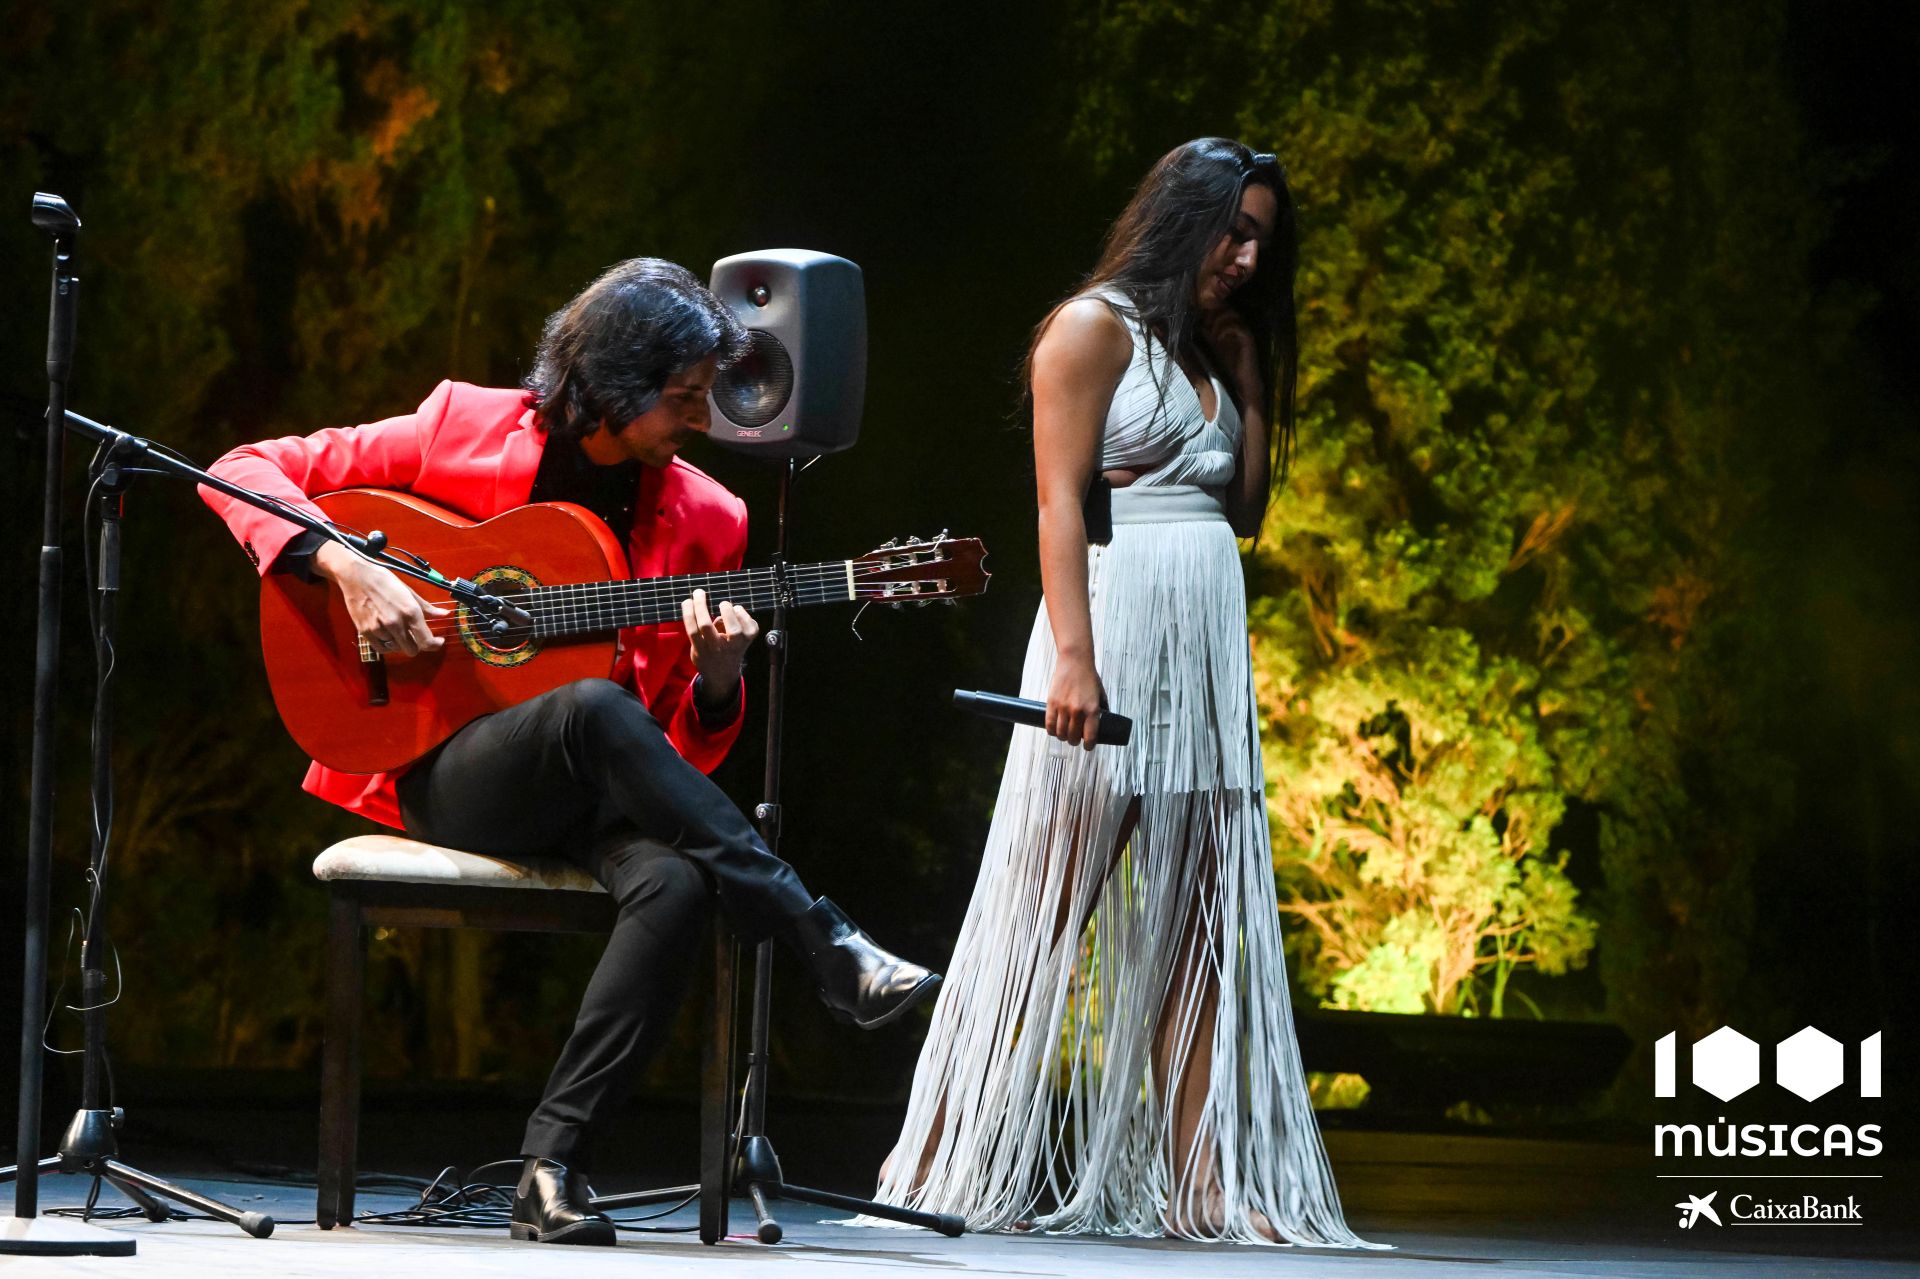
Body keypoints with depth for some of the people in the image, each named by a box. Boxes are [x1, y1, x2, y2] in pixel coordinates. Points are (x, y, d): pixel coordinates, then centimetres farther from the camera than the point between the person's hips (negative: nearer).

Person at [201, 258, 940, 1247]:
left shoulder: (703, 519, 6)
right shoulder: (464, 430, -1)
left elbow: (688, 754, 9)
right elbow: (243, 472, -1)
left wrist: (717, 680, -14)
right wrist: (345, 566, -17)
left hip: (595, 794, 3)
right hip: (444, 772, -3)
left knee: (676, 882, -35)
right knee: (596, 710, -37)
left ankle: (552, 1161, -30)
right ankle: (829, 949, -33)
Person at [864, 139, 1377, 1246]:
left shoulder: (1212, 352, 21)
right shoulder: (1097, 326, -2)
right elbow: (1059, 501, -11)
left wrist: (1251, 380, 12)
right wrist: (1072, 656, -21)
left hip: (1209, 649, 8)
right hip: (1118, 625, -8)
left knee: (1203, 917, 2)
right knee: (1051, 915, -7)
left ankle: (1203, 1185, 1)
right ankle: (961, 1176, -3)